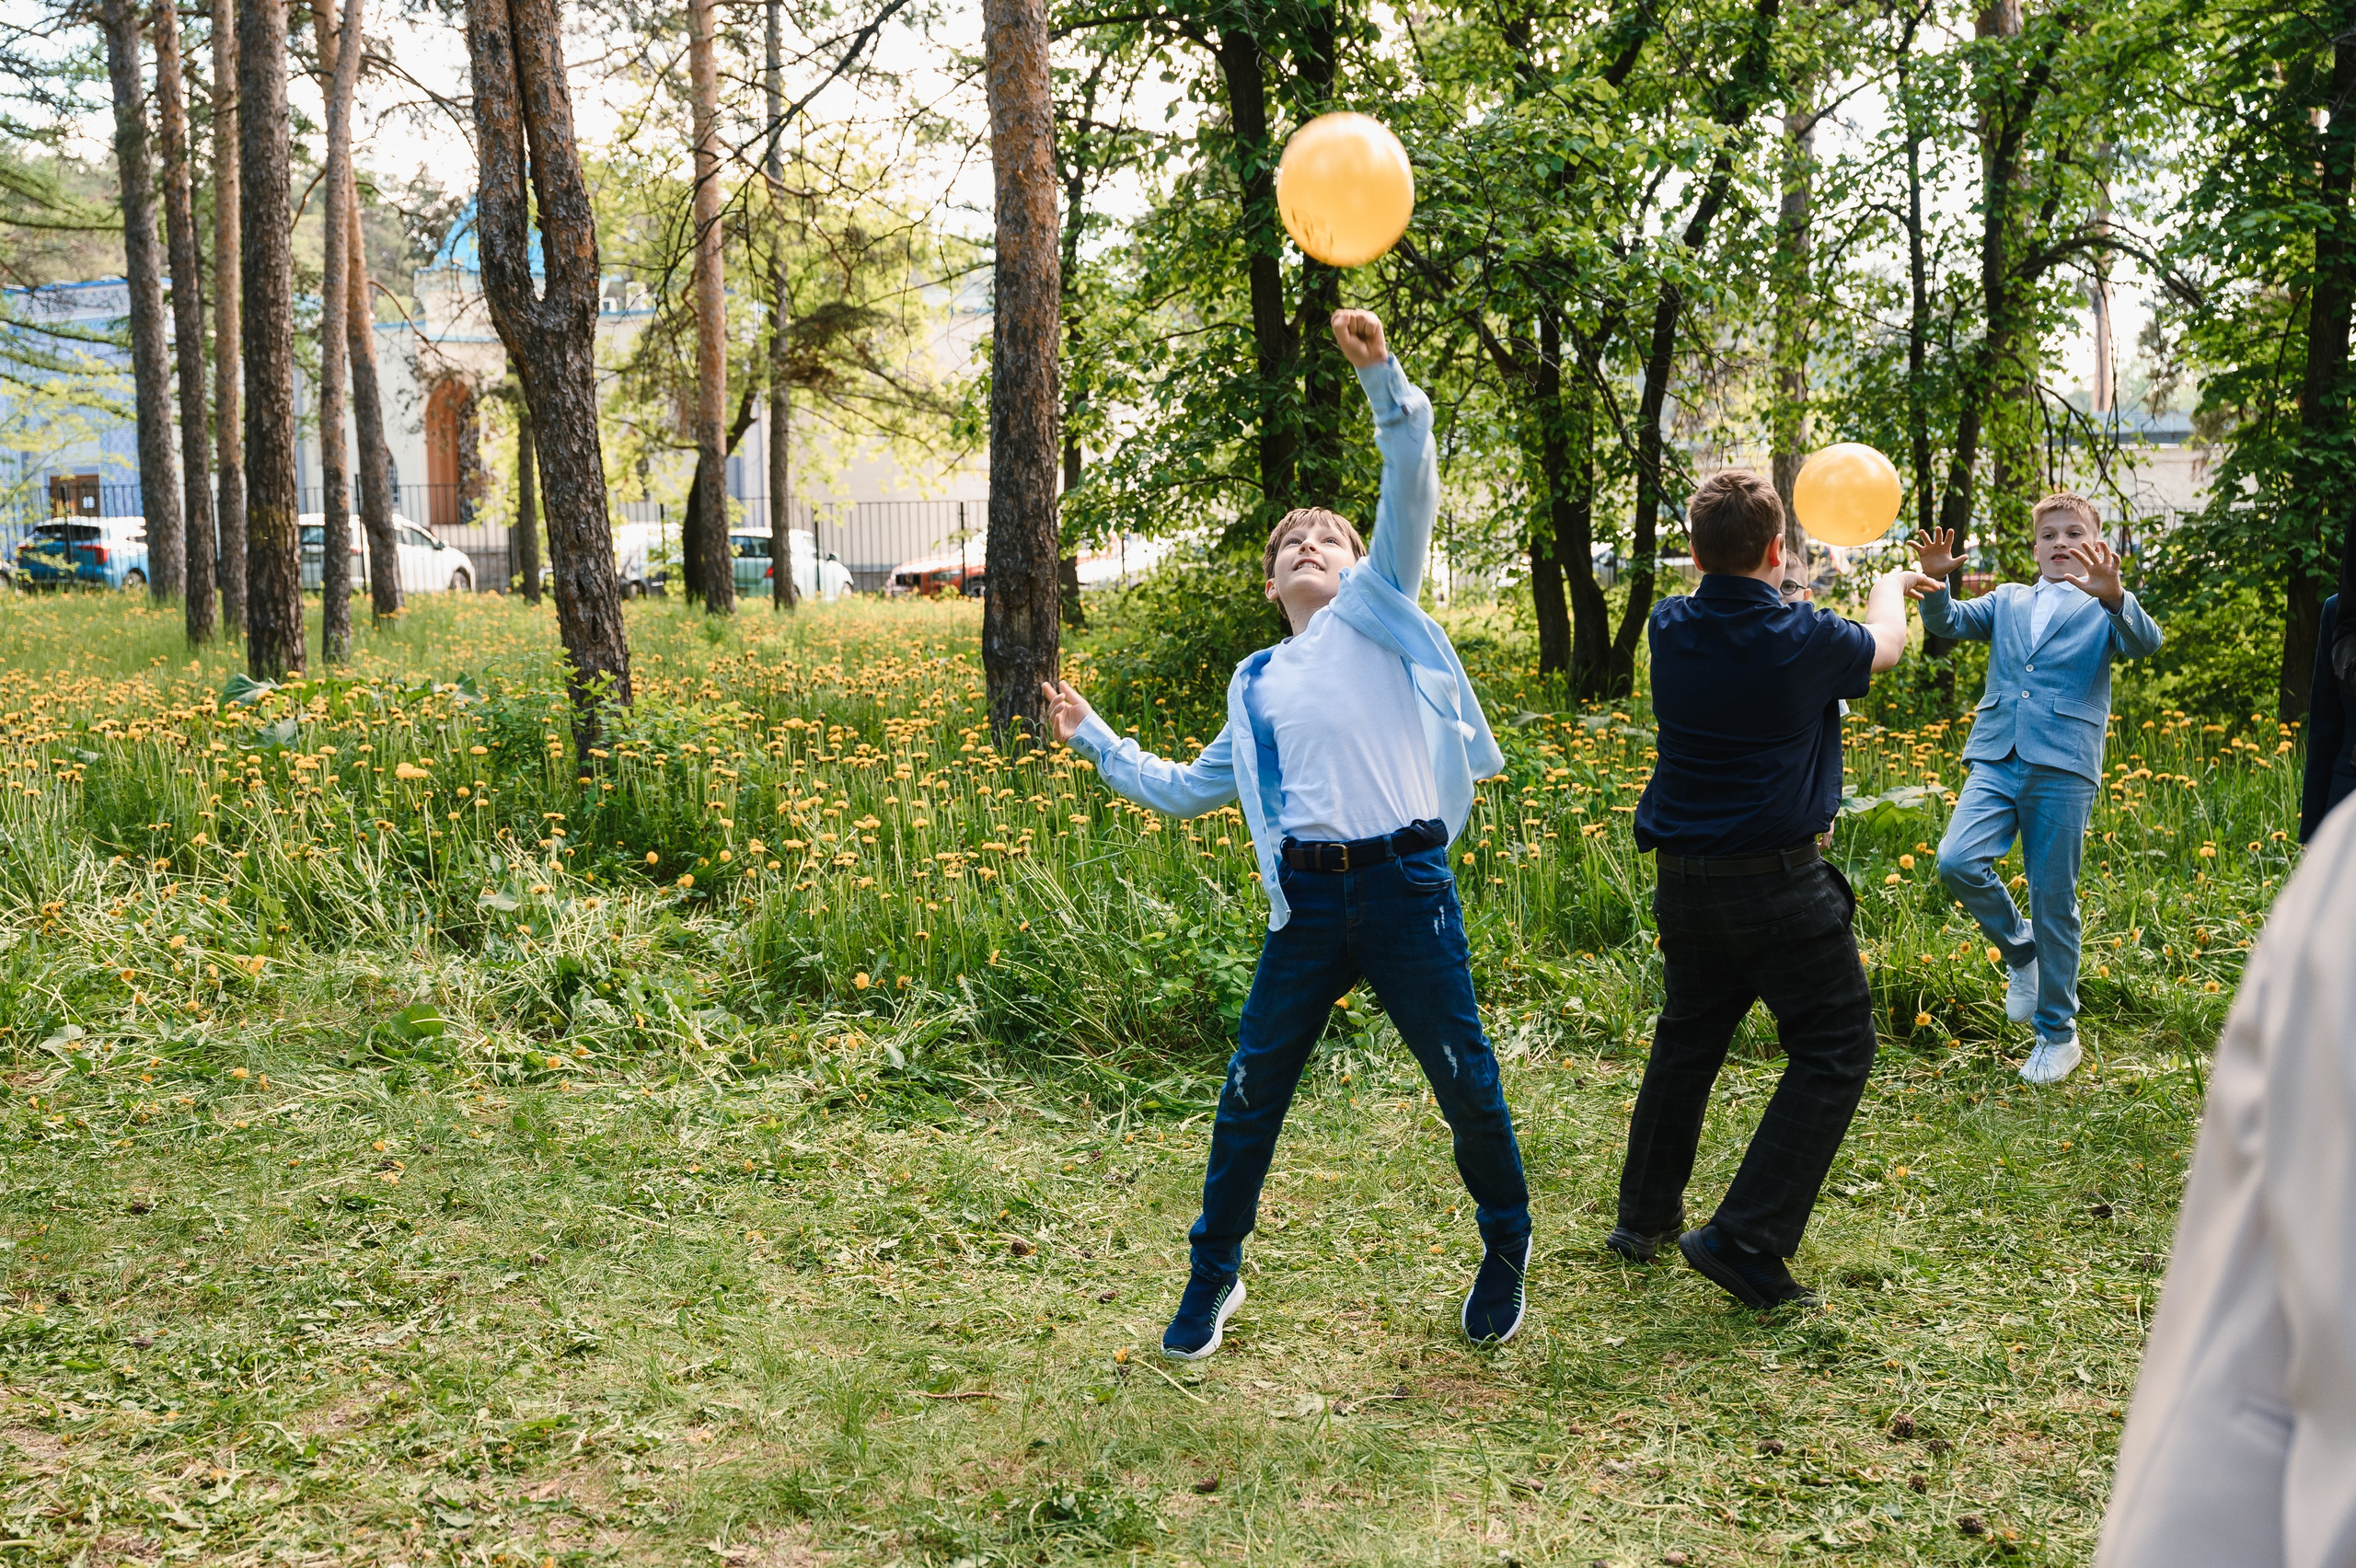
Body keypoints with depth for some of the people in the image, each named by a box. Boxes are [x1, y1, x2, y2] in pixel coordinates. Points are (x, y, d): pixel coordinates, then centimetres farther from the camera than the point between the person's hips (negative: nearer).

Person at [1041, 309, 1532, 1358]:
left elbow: (1412, 490, -2)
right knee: (1251, 1092, 6)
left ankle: (1506, 1246, 31)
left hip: (1407, 886, -3)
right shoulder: (1257, 684, 21)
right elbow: (1188, 789, 29)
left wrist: (1381, 375, -13)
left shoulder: (1377, 607, 11)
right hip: (1307, 904, 3)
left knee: (1466, 1082, 6)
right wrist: (1095, 740, 28)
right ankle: (1214, 1273, 25)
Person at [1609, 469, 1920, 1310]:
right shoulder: (1803, 638, -13)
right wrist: (1890, 586, 32)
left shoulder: (1670, 630, -2)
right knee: (1833, 1051, 5)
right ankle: (1746, 1242, -3)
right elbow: (1885, 642, 10)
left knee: (1686, 1042, 21)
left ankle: (1644, 1217, 33)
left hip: (1684, 884, 6)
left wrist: (1783, 594, 42)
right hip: (1780, 886, -6)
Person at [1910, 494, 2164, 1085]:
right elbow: (1947, 622, 5)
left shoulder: (2103, 607, 7)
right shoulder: (2008, 601, 18)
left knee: (2053, 902, 1)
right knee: (1956, 862, -19)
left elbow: (2146, 643, -13)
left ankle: (2059, 1034, 17)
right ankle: (2020, 949, 11)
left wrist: (2112, 595, -33)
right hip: (1997, 759, 3)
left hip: (2064, 768, -3)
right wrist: (1935, 581, -16)